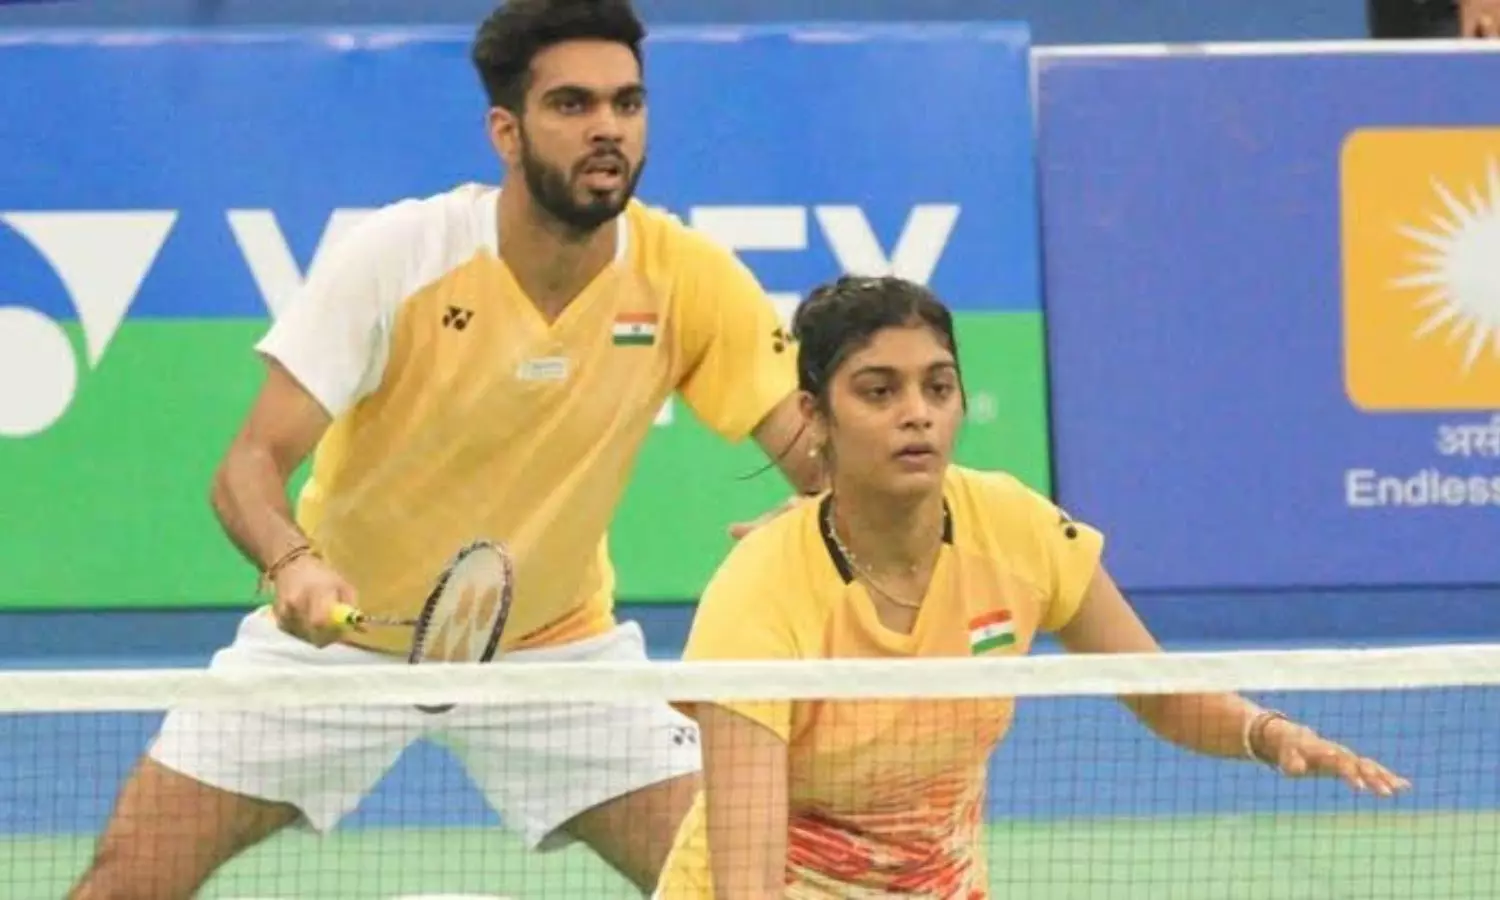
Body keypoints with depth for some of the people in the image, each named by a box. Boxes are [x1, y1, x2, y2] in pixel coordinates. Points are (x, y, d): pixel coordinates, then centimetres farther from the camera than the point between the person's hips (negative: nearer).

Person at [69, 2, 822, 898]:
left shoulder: (686, 277, -17)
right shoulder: (397, 254, -23)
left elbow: (819, 454, -13)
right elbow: (251, 466, -23)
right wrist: (293, 563, -45)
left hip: (556, 646, 2)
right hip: (339, 626, -1)